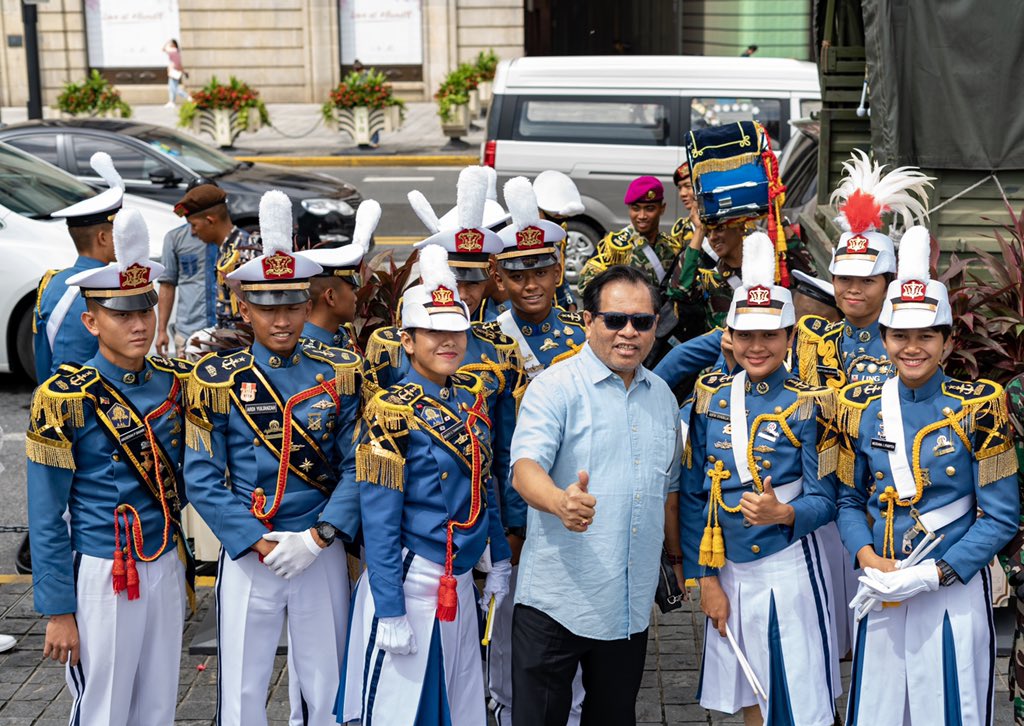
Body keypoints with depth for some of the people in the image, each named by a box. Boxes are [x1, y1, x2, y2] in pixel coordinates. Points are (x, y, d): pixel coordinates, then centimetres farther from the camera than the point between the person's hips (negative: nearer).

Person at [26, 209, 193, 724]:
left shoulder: (177, 382, 2)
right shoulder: (64, 399, -12)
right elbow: (45, 518, -10)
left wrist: (183, 566, 8)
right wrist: (58, 610, -9)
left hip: (167, 567, 5)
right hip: (102, 576, -5)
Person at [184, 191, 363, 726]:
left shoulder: (341, 374, 0)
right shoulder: (217, 380, -3)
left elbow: (356, 467, -2)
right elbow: (203, 481, -5)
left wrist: (318, 538, -14)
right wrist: (261, 545, -13)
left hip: (322, 554, 1)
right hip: (247, 556, -1)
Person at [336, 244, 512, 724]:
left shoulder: (471, 398, 8)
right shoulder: (392, 412, -13)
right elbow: (379, 520, -16)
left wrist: (499, 563, 15)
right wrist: (390, 612, -18)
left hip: (460, 585, 7)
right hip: (410, 584, -7)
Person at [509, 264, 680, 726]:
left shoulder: (662, 396, 11)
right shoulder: (555, 387, -9)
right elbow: (525, 467, -23)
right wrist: (560, 501, -43)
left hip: (632, 604, 6)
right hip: (557, 600, -5)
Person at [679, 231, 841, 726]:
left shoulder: (809, 405, -7)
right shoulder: (711, 397, 2)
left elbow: (824, 500, -7)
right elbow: (692, 494, 4)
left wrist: (782, 513, -28)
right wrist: (707, 579, 1)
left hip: (788, 571, -4)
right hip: (728, 572, 4)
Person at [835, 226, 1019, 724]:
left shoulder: (977, 408, -7)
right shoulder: (860, 407, 2)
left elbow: (1001, 518, -6)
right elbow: (849, 501, 8)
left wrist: (933, 574, -15)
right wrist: (869, 560, -10)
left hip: (954, 591, -2)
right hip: (880, 594, 3)